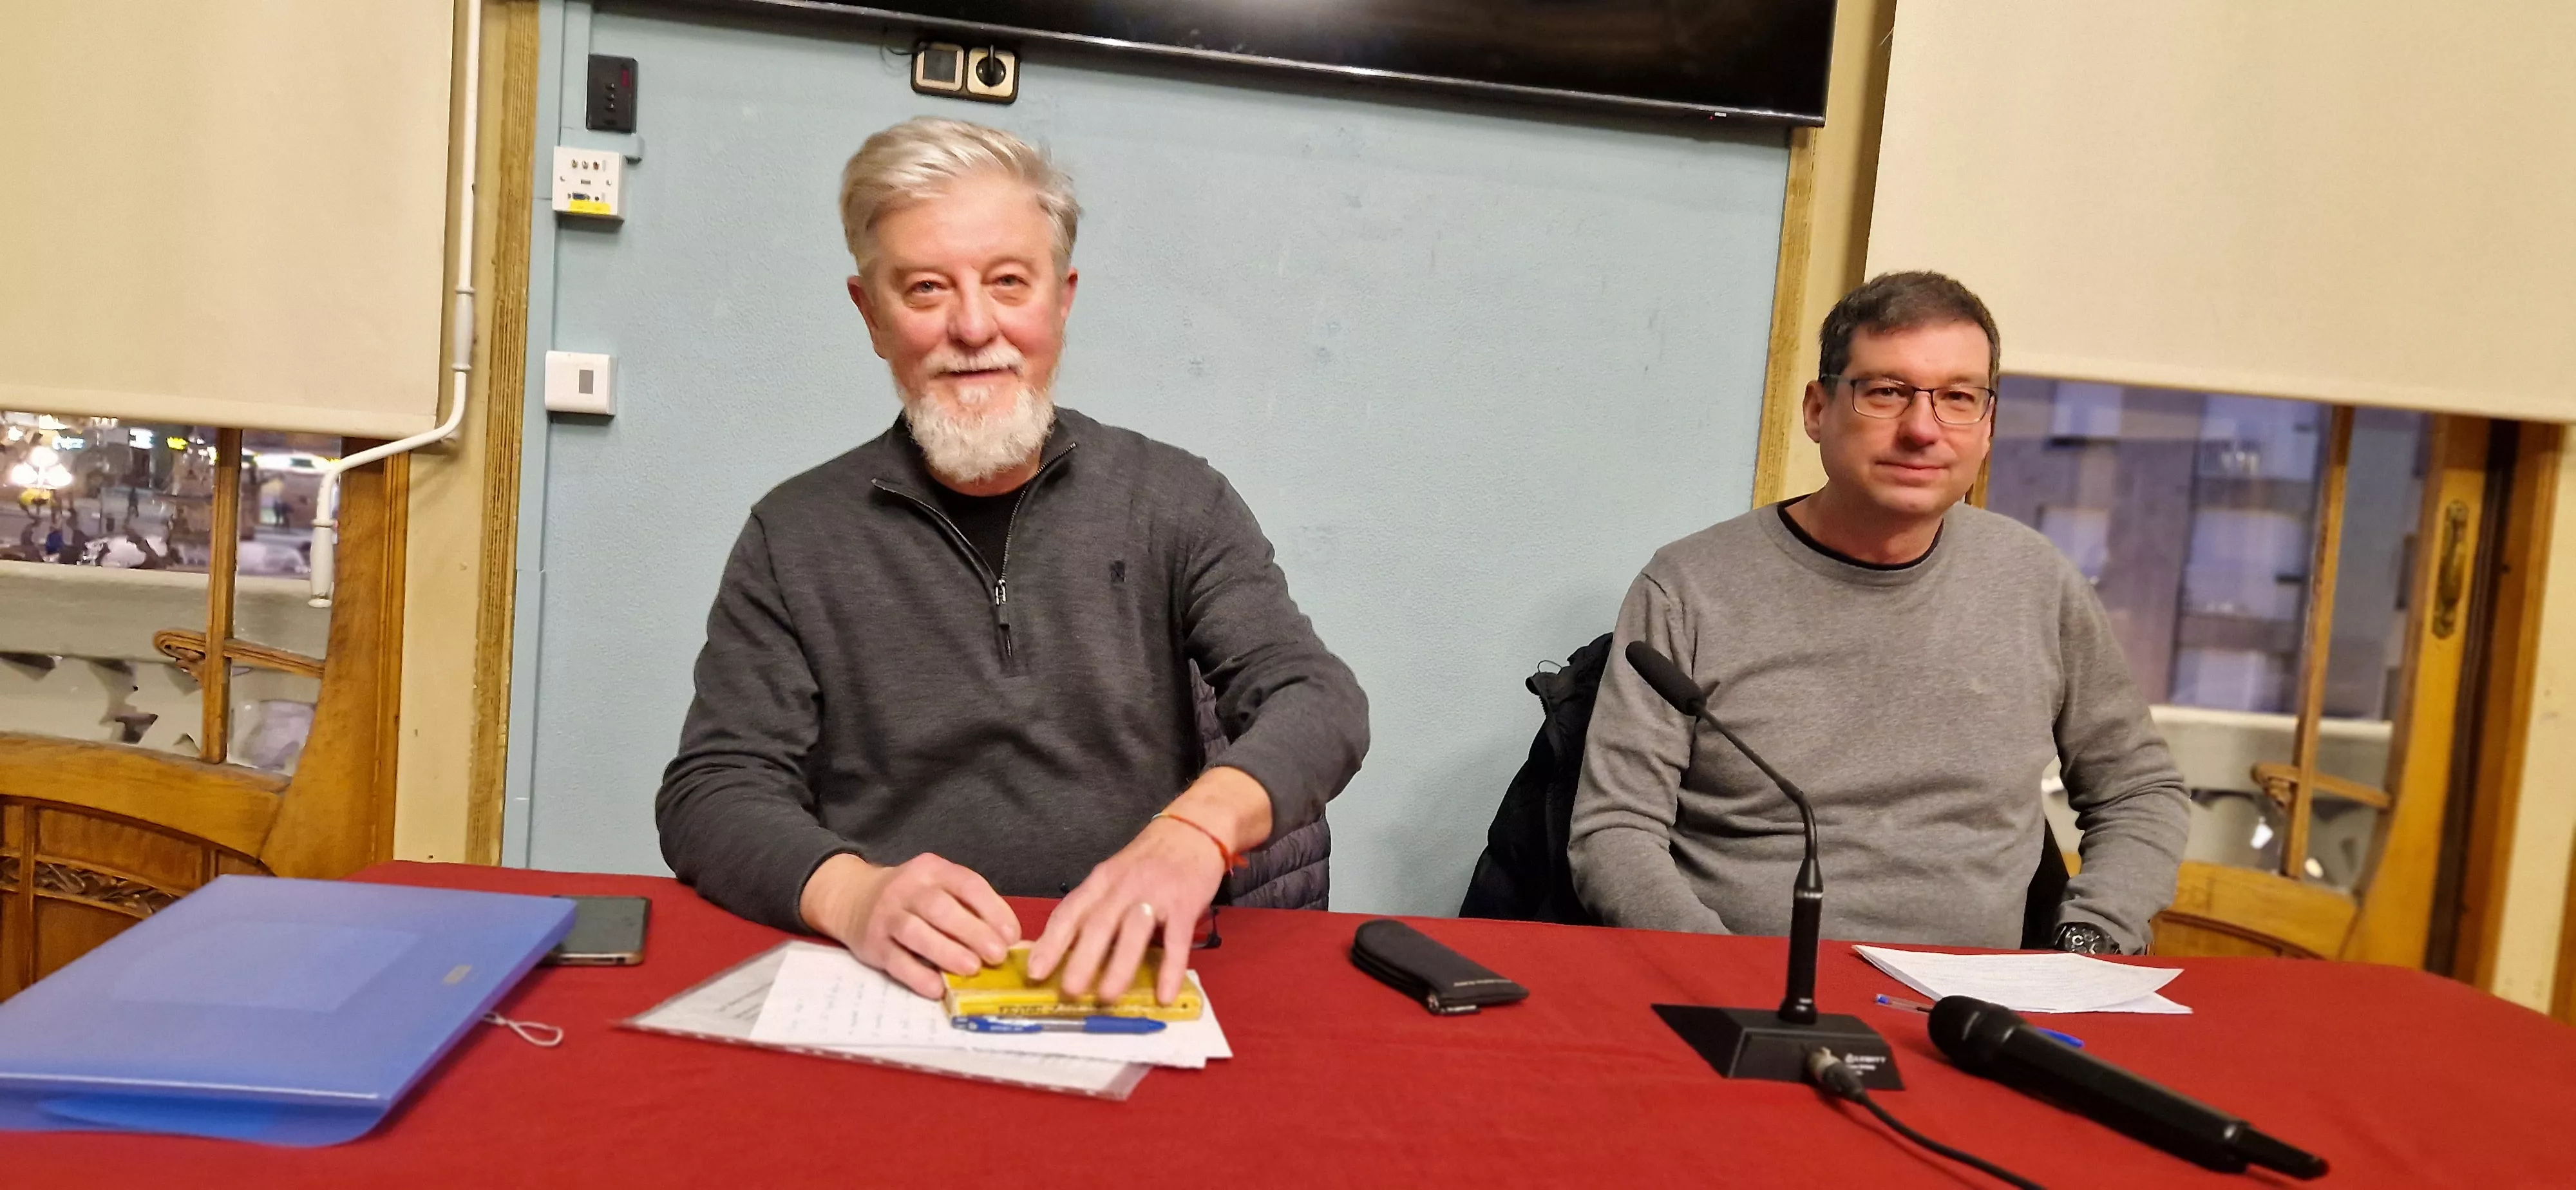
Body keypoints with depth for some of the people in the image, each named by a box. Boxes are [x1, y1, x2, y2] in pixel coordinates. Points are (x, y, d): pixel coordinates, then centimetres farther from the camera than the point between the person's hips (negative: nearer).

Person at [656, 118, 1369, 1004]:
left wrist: (1196, 829, -28)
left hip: (1129, 986, 0)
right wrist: (849, 893, -22)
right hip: (886, 993, 1)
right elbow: (710, 797, 1)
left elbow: (1317, 700, -6)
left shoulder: (1174, 503, 5)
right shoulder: (794, 538, 5)